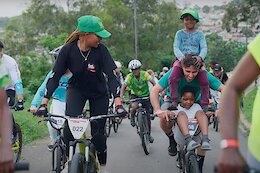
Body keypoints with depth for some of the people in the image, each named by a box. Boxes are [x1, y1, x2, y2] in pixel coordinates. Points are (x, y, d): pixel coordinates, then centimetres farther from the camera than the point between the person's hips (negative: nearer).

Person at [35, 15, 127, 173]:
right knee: (70, 125, -24)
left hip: (99, 93, 0)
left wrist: (118, 103, -38)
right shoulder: (68, 50, -23)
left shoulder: (101, 50, -24)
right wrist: (44, 103, -28)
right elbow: (55, 76, -21)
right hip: (76, 90, 0)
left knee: (98, 132, -1)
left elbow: (112, 76, -27)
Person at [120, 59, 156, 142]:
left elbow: (153, 83, -24)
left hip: (145, 95, 0)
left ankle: (149, 134, 19)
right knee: (134, 106, -35)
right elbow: (124, 87, -20)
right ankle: (132, 117, 0)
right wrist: (121, 97, -34)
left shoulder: (144, 74, -21)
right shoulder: (129, 76, -19)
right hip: (135, 95, 0)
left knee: (148, 115, -1)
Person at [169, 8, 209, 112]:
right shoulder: (179, 33, 14)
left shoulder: (200, 34, 15)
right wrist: (182, 57, -20)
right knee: (173, 78, -27)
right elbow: (176, 47, 2)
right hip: (181, 59, 0)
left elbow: (204, 47, 3)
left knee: (205, 81, -22)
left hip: (197, 60, 0)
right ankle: (174, 102, -16)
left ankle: (205, 105, -10)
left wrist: (200, 57, -21)